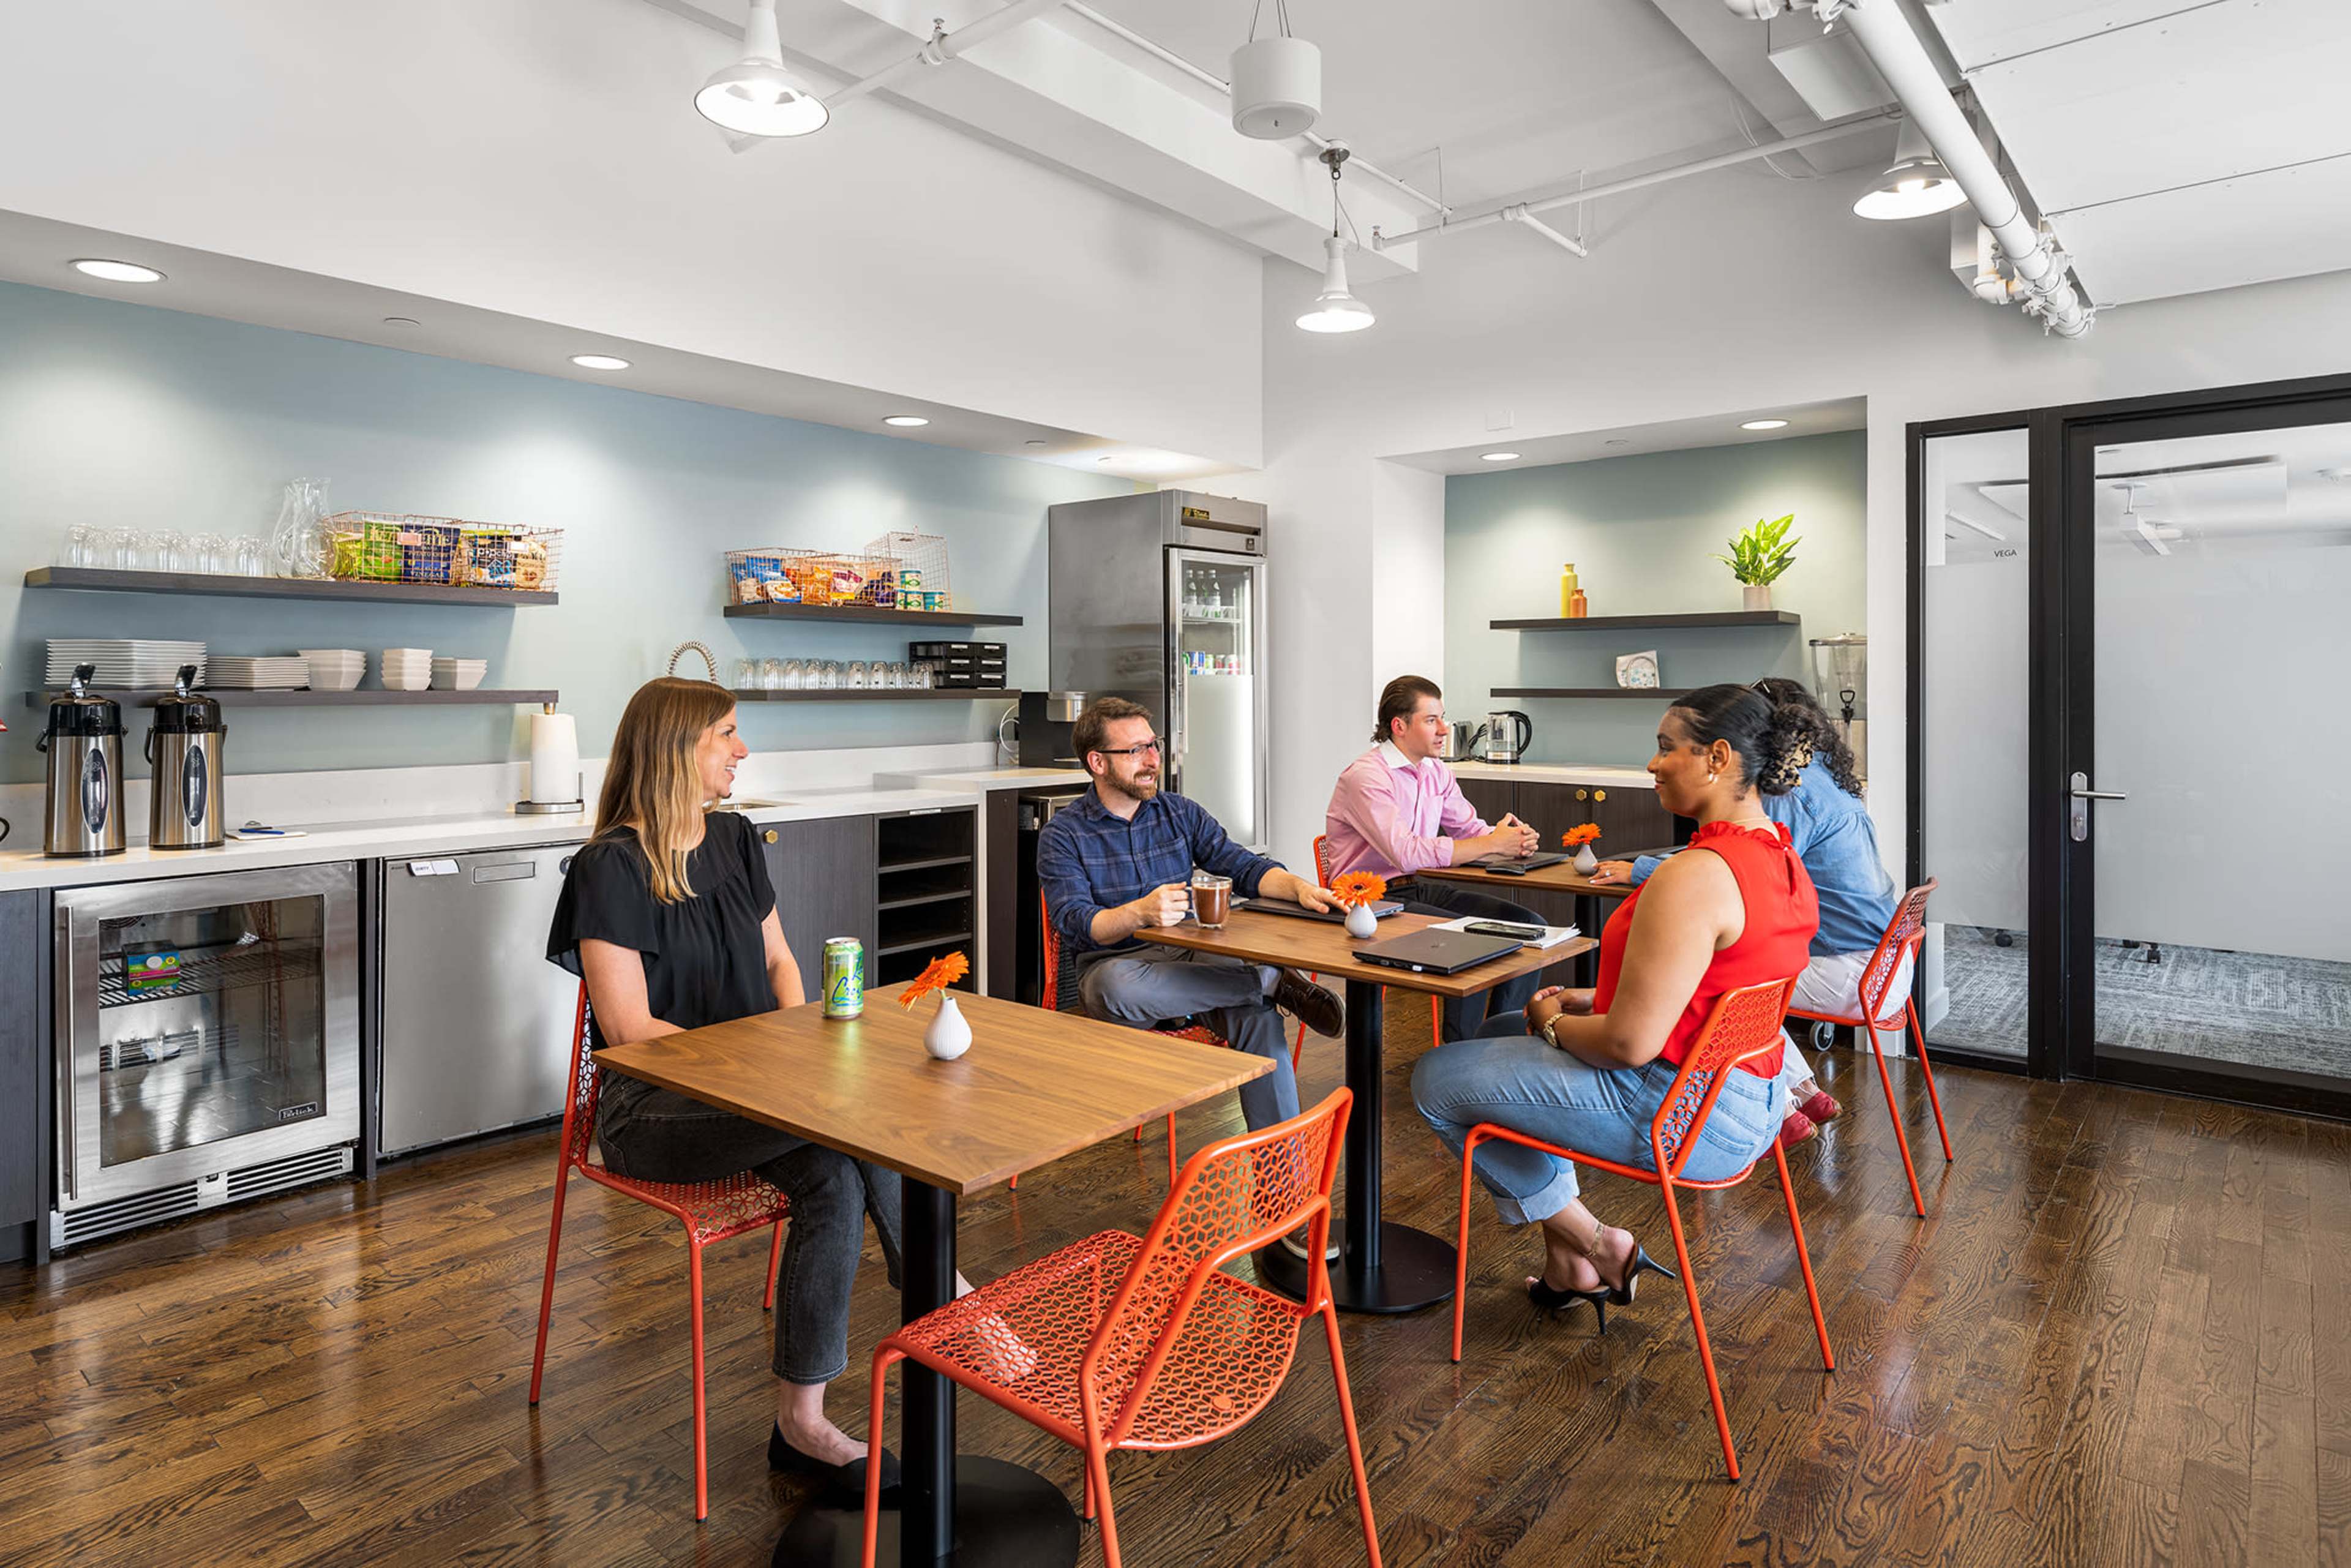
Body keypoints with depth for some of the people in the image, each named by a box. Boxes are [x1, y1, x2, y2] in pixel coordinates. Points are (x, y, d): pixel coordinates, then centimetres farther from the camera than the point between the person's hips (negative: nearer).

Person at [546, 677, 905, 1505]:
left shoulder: (734, 839, 10)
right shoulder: (611, 867, -11)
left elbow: (778, 958, 17)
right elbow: (628, 1027, -15)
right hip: (649, 1104, -6)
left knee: (835, 1174, -25)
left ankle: (801, 1421, -14)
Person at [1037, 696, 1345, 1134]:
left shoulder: (1181, 813, 13)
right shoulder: (1063, 835, -1)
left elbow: (1243, 866, 4)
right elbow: (1077, 923, -14)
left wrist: (1300, 888, -18)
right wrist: (1141, 912, -34)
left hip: (1190, 955, 3)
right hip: (1116, 965, -3)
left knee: (1257, 1013, -29)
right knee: (1118, 985, -40)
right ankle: (1276, 981, -28)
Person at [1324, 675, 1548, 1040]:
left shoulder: (1436, 773, 10)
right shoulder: (1366, 776, -17)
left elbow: (1472, 829, 16)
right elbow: (1407, 853, -27)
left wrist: (1515, 838, -9)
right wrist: (1493, 844, -23)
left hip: (1418, 887, 9)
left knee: (1530, 925, -5)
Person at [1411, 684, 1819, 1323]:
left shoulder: (1694, 878, -28)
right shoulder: (1782, 859, 5)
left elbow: (1631, 1042, -28)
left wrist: (1554, 1021, -8)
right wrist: (1593, 1002, 9)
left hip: (1676, 1117, -10)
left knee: (1438, 1079, -1)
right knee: (1501, 1035, 25)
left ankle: (1595, 1249, 11)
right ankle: (1564, 1265, 27)